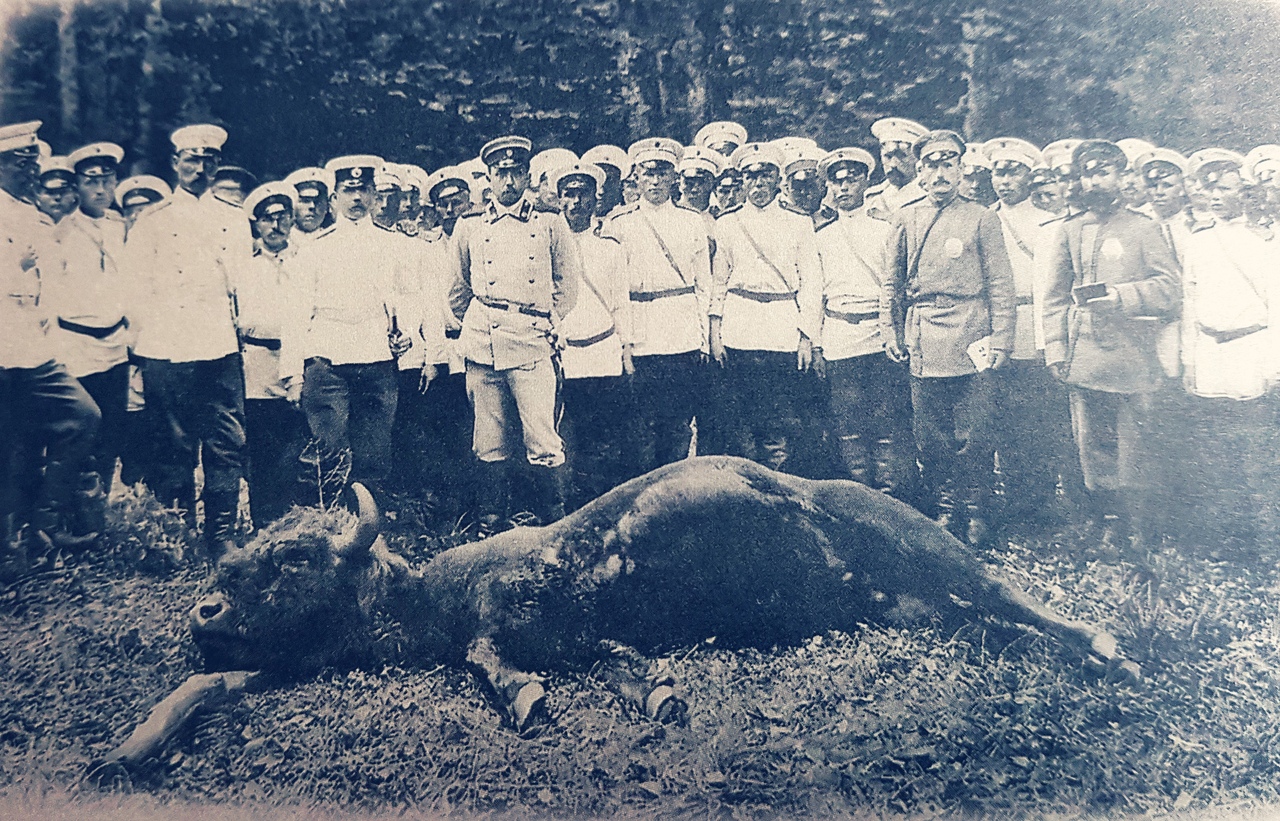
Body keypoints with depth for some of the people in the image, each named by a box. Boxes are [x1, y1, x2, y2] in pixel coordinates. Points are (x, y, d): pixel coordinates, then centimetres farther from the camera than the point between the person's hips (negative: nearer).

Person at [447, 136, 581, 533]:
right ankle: (490, 523, 16)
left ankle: (554, 524, 6)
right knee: (489, 441, 5)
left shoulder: (551, 225, 9)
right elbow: (458, 290, 24)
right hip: (482, 347, 2)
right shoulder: (468, 228, 13)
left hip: (532, 344, -1)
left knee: (542, 441, -6)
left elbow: (568, 281, 17)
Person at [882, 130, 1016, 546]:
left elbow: (1000, 284, 2)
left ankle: (975, 512, 12)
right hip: (923, 345, 2)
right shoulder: (906, 219, 13)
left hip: (971, 343, -2)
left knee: (974, 436, 0)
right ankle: (944, 508, 19)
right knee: (930, 436, 6)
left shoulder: (981, 218, 5)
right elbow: (892, 281, 17)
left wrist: (1001, 339, -5)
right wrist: (890, 330, 8)